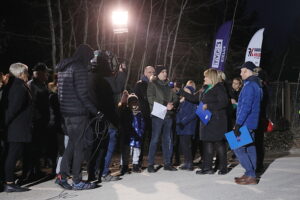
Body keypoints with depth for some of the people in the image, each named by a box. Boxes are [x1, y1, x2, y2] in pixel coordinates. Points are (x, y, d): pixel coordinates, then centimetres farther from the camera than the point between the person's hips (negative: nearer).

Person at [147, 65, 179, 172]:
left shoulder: (168, 85, 19)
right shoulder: (152, 84, 3)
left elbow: (175, 98, 14)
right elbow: (151, 99, -9)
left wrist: (172, 104, -9)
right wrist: (165, 105, -17)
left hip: (169, 115, 5)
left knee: (168, 139, 6)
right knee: (155, 139, -6)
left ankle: (167, 163, 15)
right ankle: (150, 164, -1)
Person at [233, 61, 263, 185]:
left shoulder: (249, 86, -16)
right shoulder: (257, 84, 15)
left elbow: (245, 107, -23)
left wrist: (238, 124, -23)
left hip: (246, 123, -10)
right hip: (252, 123, 10)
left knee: (238, 149, -8)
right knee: (250, 148, 13)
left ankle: (251, 176, -8)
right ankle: (250, 174, 18)